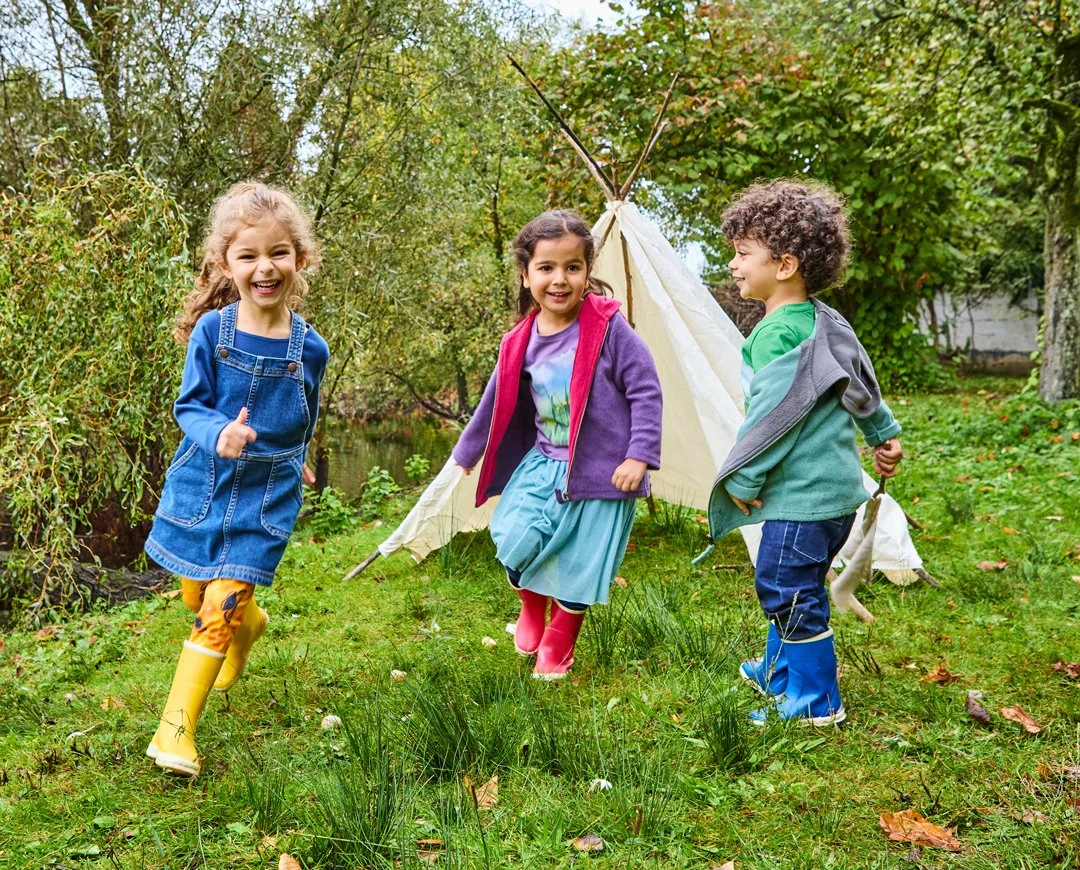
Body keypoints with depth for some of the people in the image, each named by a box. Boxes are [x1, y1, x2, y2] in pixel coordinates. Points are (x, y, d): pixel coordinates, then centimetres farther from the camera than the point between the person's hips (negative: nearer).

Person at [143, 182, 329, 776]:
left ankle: (176, 729, 2)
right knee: (196, 595, 17)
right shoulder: (211, 331, -11)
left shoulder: (309, 348, -7)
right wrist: (219, 434, -28)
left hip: (266, 497, -1)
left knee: (220, 608, -8)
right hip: (200, 486, 2)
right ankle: (250, 624, 51)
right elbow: (189, 406, -8)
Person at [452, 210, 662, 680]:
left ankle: (556, 650, 28)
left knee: (578, 566, 4)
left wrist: (639, 456, -17)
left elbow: (646, 390, -12)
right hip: (543, 463, 4)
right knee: (515, 539, -8)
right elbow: (496, 404, 11)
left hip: (599, 472, -4)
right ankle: (532, 610, 24)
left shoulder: (608, 327, -16)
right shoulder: (522, 341, -2)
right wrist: (464, 455, 21)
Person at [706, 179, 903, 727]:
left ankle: (815, 703, 13)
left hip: (803, 493, -10)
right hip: (835, 485, 10)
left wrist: (741, 478, -11)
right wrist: (884, 434, 33)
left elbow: (770, 415, -21)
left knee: (789, 591, 1)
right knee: (784, 586, 23)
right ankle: (780, 671, 39)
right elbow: (862, 385, 21)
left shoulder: (776, 333, -19)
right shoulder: (826, 321, 11)